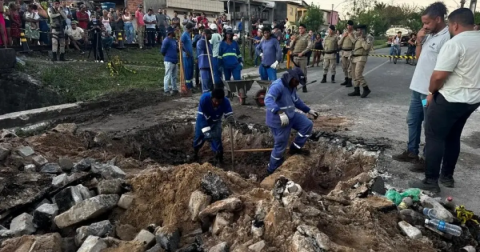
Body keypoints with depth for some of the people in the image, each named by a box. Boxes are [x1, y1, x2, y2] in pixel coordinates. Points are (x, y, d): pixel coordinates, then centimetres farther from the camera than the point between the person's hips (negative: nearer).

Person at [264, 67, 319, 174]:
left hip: (290, 116, 9)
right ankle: (272, 169, 23)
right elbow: (268, 100, -42)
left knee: (307, 125, 2)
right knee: (280, 146, 2)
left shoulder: (291, 87, 6)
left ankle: (295, 148, 15)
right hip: (278, 121, -9)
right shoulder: (278, 86, -25)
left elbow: (296, 101, 23)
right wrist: (280, 113, -56)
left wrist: (309, 110, 22)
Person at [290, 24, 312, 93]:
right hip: (295, 56, 5)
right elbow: (291, 46, 14)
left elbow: (309, 46, -11)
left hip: (302, 57, -4)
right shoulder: (296, 36, 16)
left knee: (303, 72, -1)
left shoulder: (307, 36, 1)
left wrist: (302, 53, -16)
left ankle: (304, 86, 5)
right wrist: (294, 40, -2)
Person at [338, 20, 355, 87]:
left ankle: (349, 82, -2)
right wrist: (343, 36, -2)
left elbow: (355, 42, -17)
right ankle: (346, 80, 24)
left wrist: (350, 35, -14)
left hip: (350, 52, -6)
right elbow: (339, 43, 10)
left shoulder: (354, 33, -3)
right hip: (343, 52, 6)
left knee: (349, 68, -7)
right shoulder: (344, 33, 15)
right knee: (344, 67, 12)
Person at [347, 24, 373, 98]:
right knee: (354, 75, 6)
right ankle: (356, 91, 10)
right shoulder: (357, 39, 16)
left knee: (358, 74, -17)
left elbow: (367, 47, -28)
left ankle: (366, 89, -6)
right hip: (354, 58, 9)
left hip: (361, 58, -9)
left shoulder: (365, 39, -10)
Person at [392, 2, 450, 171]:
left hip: (430, 91, -9)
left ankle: (427, 160, 16)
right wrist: (419, 42, 3)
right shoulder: (429, 36, 10)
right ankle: (411, 152, 33)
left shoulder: (447, 37, -17)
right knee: (413, 121, 18)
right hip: (417, 87, 9)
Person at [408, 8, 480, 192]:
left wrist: (431, 92, -5)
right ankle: (447, 176, 27)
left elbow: (439, 75, -22)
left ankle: (431, 181, 2)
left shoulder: (454, 43, -19)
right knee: (453, 137, 18)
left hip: (450, 99, -8)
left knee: (434, 137, -1)